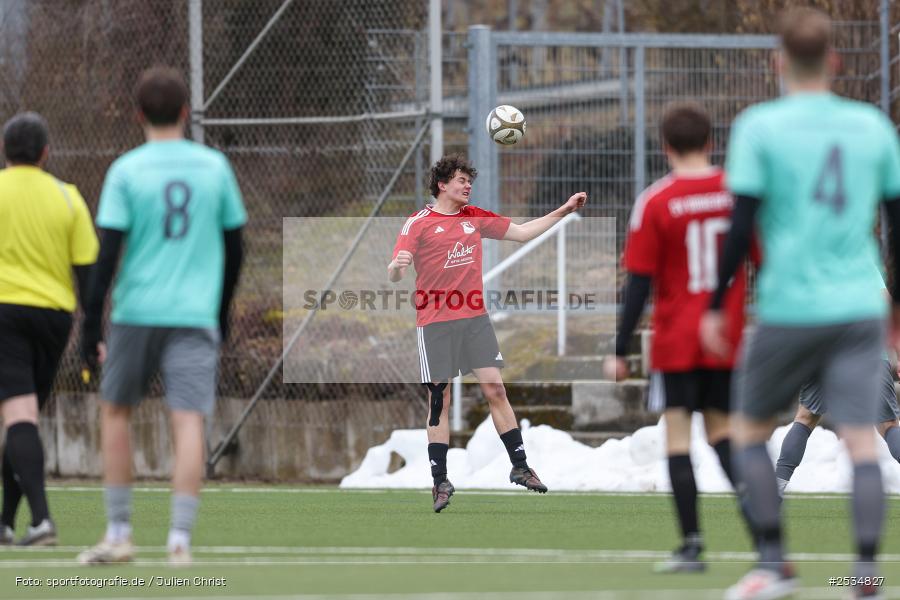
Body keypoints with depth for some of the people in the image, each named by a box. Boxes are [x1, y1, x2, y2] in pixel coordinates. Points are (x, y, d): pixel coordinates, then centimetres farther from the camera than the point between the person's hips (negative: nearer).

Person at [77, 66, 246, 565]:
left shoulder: (127, 171, -3)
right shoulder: (215, 167, 5)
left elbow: (107, 255, -7)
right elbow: (234, 248, 12)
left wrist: (91, 327, -4)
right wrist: (222, 313, 25)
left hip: (137, 312, -1)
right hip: (196, 314, 1)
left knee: (115, 411, 16)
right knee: (188, 422, -4)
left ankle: (118, 534, 17)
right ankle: (180, 539, -15)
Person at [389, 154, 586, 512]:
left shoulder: (475, 218, 10)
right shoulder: (419, 223, -5)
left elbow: (523, 233, 19)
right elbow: (393, 274, -11)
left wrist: (564, 210, 13)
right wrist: (397, 266, -36)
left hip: (474, 318, 4)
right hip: (434, 324, -4)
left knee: (495, 389, -1)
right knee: (439, 400, -1)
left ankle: (519, 467, 7)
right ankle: (440, 481, 4)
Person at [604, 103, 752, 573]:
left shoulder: (655, 203, -9)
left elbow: (639, 283, -9)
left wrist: (620, 352, -4)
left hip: (676, 340, -4)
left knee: (677, 434, 1)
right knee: (720, 428, 16)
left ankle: (691, 544, -6)